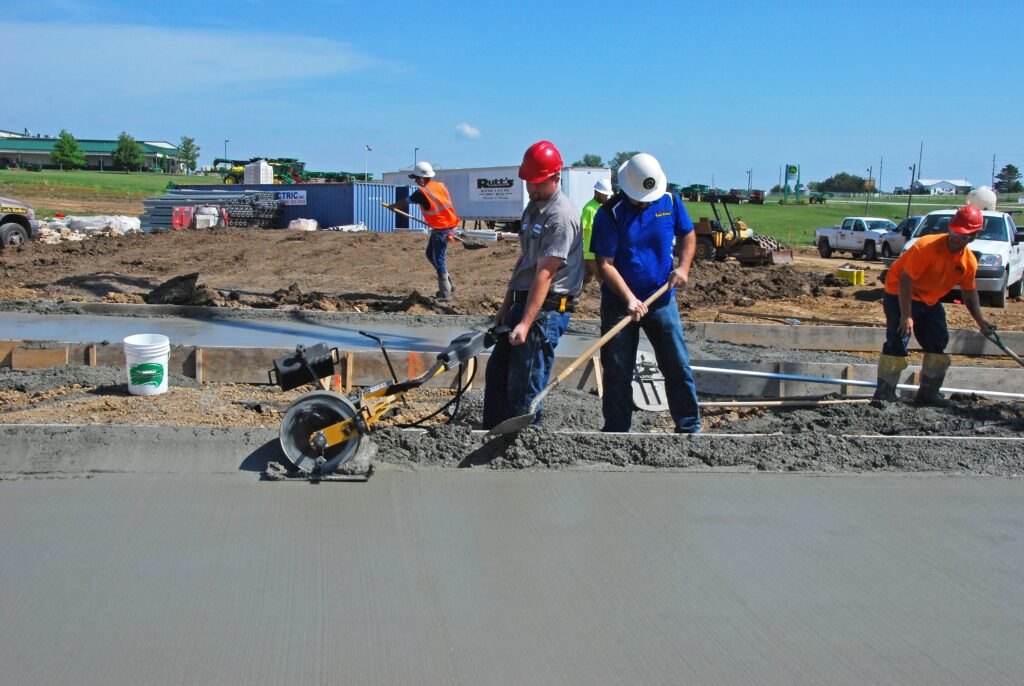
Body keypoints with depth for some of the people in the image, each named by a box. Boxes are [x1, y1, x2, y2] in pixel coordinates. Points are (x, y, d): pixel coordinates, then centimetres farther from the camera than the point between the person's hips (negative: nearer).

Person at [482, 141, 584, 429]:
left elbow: (545, 274, -22)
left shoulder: (562, 216, -17)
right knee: (497, 371, 15)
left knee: (524, 385, -7)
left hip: (547, 309, -10)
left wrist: (525, 323, -25)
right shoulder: (532, 208, 15)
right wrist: (506, 306, 21)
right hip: (523, 302, 10)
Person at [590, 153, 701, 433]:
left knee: (678, 365, 2)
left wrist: (683, 266, -3)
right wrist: (629, 299, -23)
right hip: (619, 302, -2)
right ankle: (616, 431, 15)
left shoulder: (670, 201, 0)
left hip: (661, 298, 2)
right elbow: (605, 264, -14)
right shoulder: (609, 213, -11)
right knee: (617, 370, 3)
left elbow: (687, 235, 16)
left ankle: (689, 428, 13)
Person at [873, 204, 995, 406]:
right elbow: (905, 280, -28)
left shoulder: (969, 261, -6)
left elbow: (969, 293, 9)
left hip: (930, 301, 8)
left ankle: (928, 393, 17)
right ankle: (884, 394, -11)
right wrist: (906, 316, -29)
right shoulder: (927, 246, -28)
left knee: (938, 344, 7)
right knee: (897, 343, -15)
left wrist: (981, 322, 4)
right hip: (900, 294, -8)